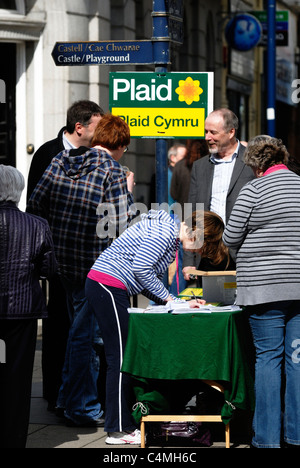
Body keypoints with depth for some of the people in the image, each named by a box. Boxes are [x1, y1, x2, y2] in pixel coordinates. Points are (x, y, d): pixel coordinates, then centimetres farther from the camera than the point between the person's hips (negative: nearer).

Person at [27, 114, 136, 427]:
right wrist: (128, 192, -2)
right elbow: (121, 226, -18)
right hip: (94, 266, -6)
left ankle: (69, 396, 33)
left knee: (79, 328, 23)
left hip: (61, 260, 6)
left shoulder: (61, 161, 3)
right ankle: (82, 407, 13)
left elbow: (34, 206, 3)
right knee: (85, 333, 4)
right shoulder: (113, 172, -14)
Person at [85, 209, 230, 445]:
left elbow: (151, 281, 19)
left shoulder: (170, 236, 19)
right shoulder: (164, 232, -13)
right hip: (107, 285, -11)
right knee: (120, 357, -8)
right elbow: (140, 268, -20)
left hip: (113, 289, 11)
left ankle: (125, 423, 15)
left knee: (125, 357, 11)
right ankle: (118, 430, -6)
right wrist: (169, 298, -10)